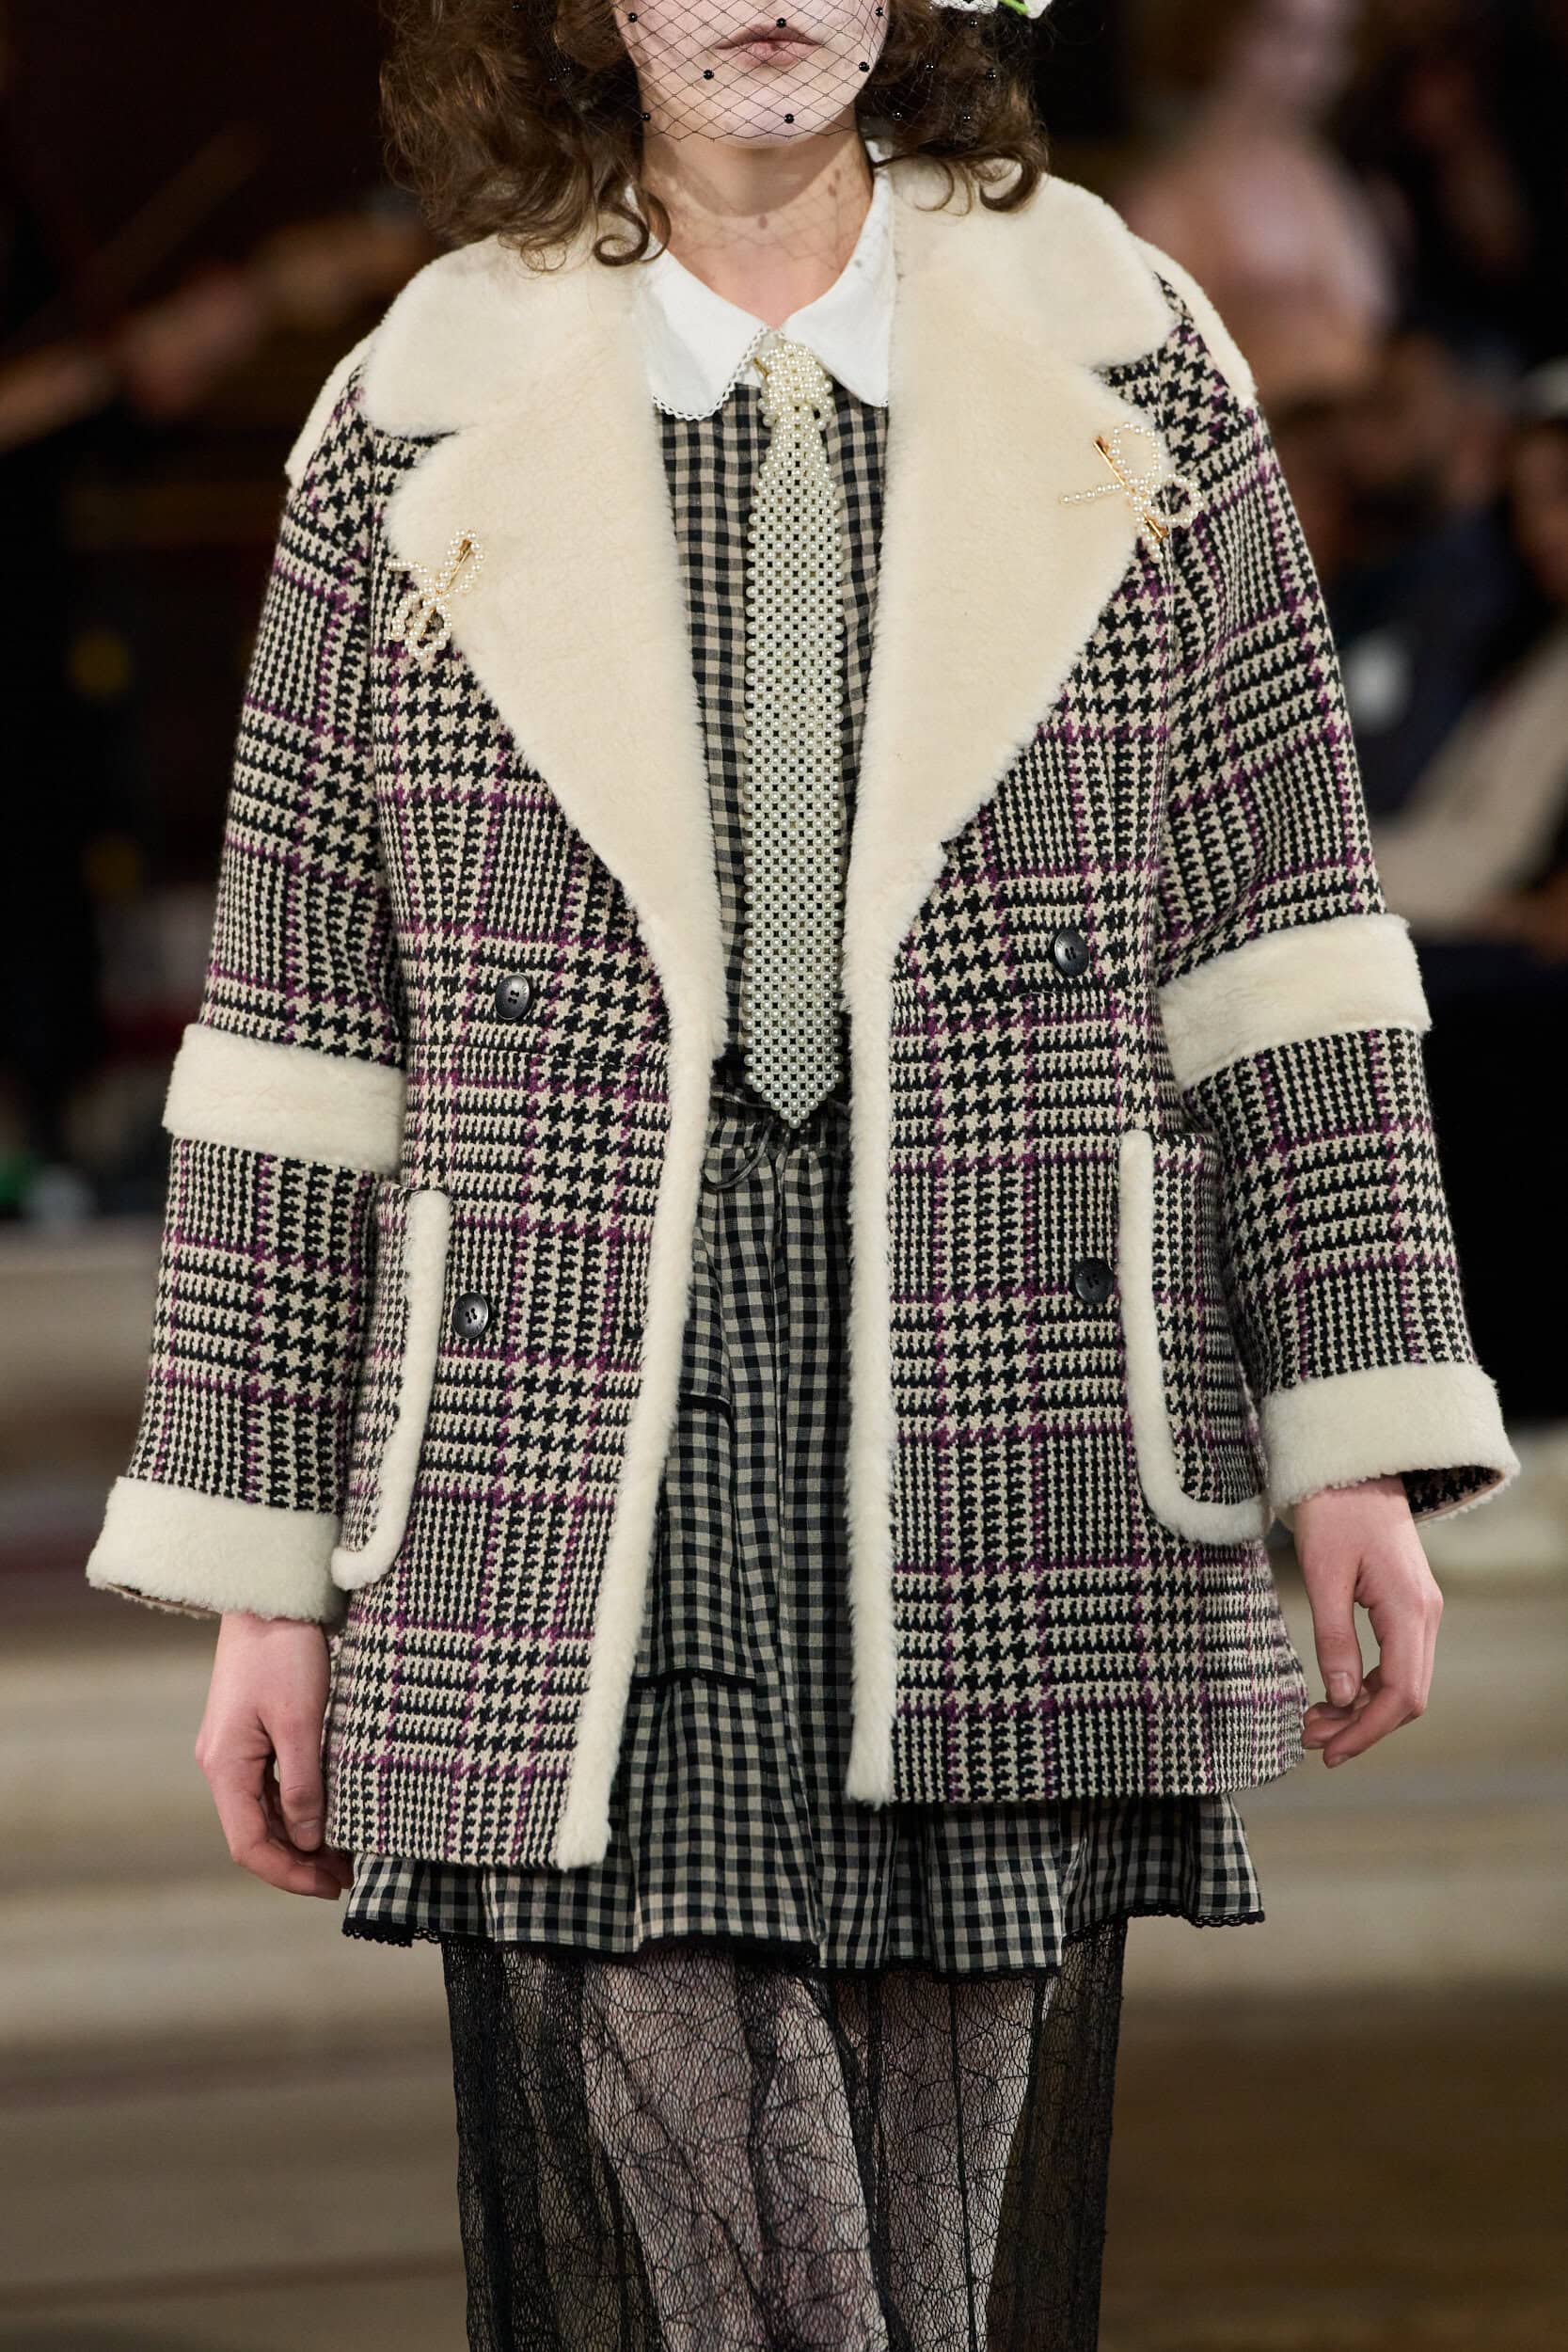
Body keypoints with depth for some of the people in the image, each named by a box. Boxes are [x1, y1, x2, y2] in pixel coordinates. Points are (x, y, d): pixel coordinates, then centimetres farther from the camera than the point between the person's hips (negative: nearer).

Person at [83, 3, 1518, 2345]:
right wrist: (263, 1577, 7)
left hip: (1013, 1494, 1)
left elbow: (1279, 940, 8)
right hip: (574, 1542, -1)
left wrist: (1357, 1455, 0)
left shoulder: (1131, 381, 10)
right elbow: (302, 1035, 9)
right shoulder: (420, 437, 8)